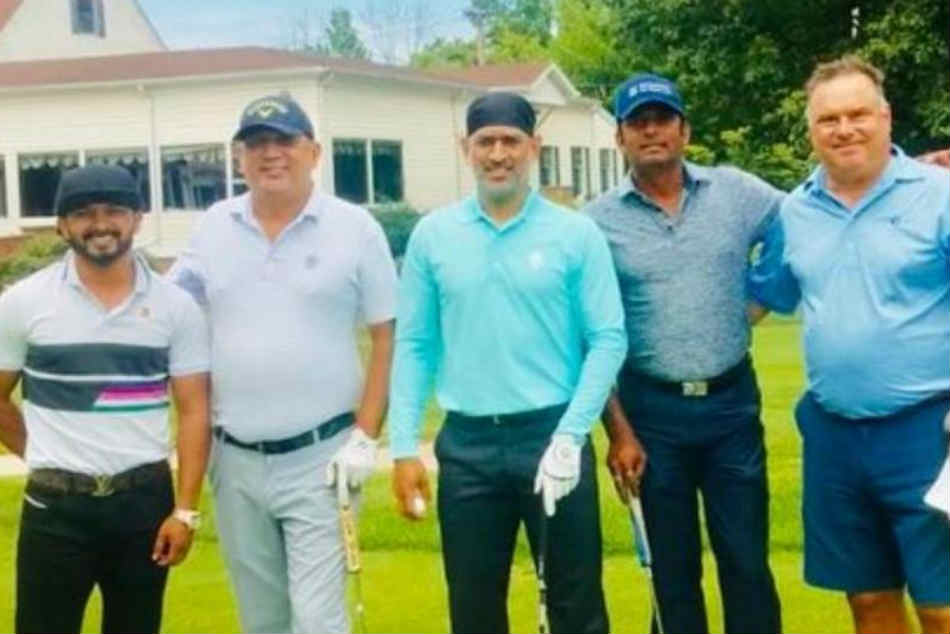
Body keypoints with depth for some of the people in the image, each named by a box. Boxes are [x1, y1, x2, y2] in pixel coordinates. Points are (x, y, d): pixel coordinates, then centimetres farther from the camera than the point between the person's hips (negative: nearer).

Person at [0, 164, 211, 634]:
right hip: (56, 505, -1)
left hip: (145, 500, 1)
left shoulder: (175, 306, 0)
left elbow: (193, 411, -1)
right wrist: (44, 458, 5)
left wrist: (186, 510, -6)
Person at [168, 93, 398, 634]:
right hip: (235, 459, 4)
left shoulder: (354, 228, -4)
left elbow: (386, 336, -3)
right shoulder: (215, 227, 5)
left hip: (319, 457, -4)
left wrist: (365, 436, -10)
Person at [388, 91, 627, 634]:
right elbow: (414, 345, 6)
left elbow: (608, 339, -3)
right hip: (467, 444, 2)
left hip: (552, 436, -2)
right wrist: (404, 446, 0)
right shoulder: (433, 235, 4)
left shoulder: (577, 234, -2)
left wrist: (570, 435, -12)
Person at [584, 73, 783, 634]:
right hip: (652, 410, -1)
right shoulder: (599, 221, -3)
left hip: (732, 402, 1)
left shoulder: (736, 192, 2)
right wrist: (617, 431, -6)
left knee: (747, 564, 8)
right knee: (673, 570, 11)